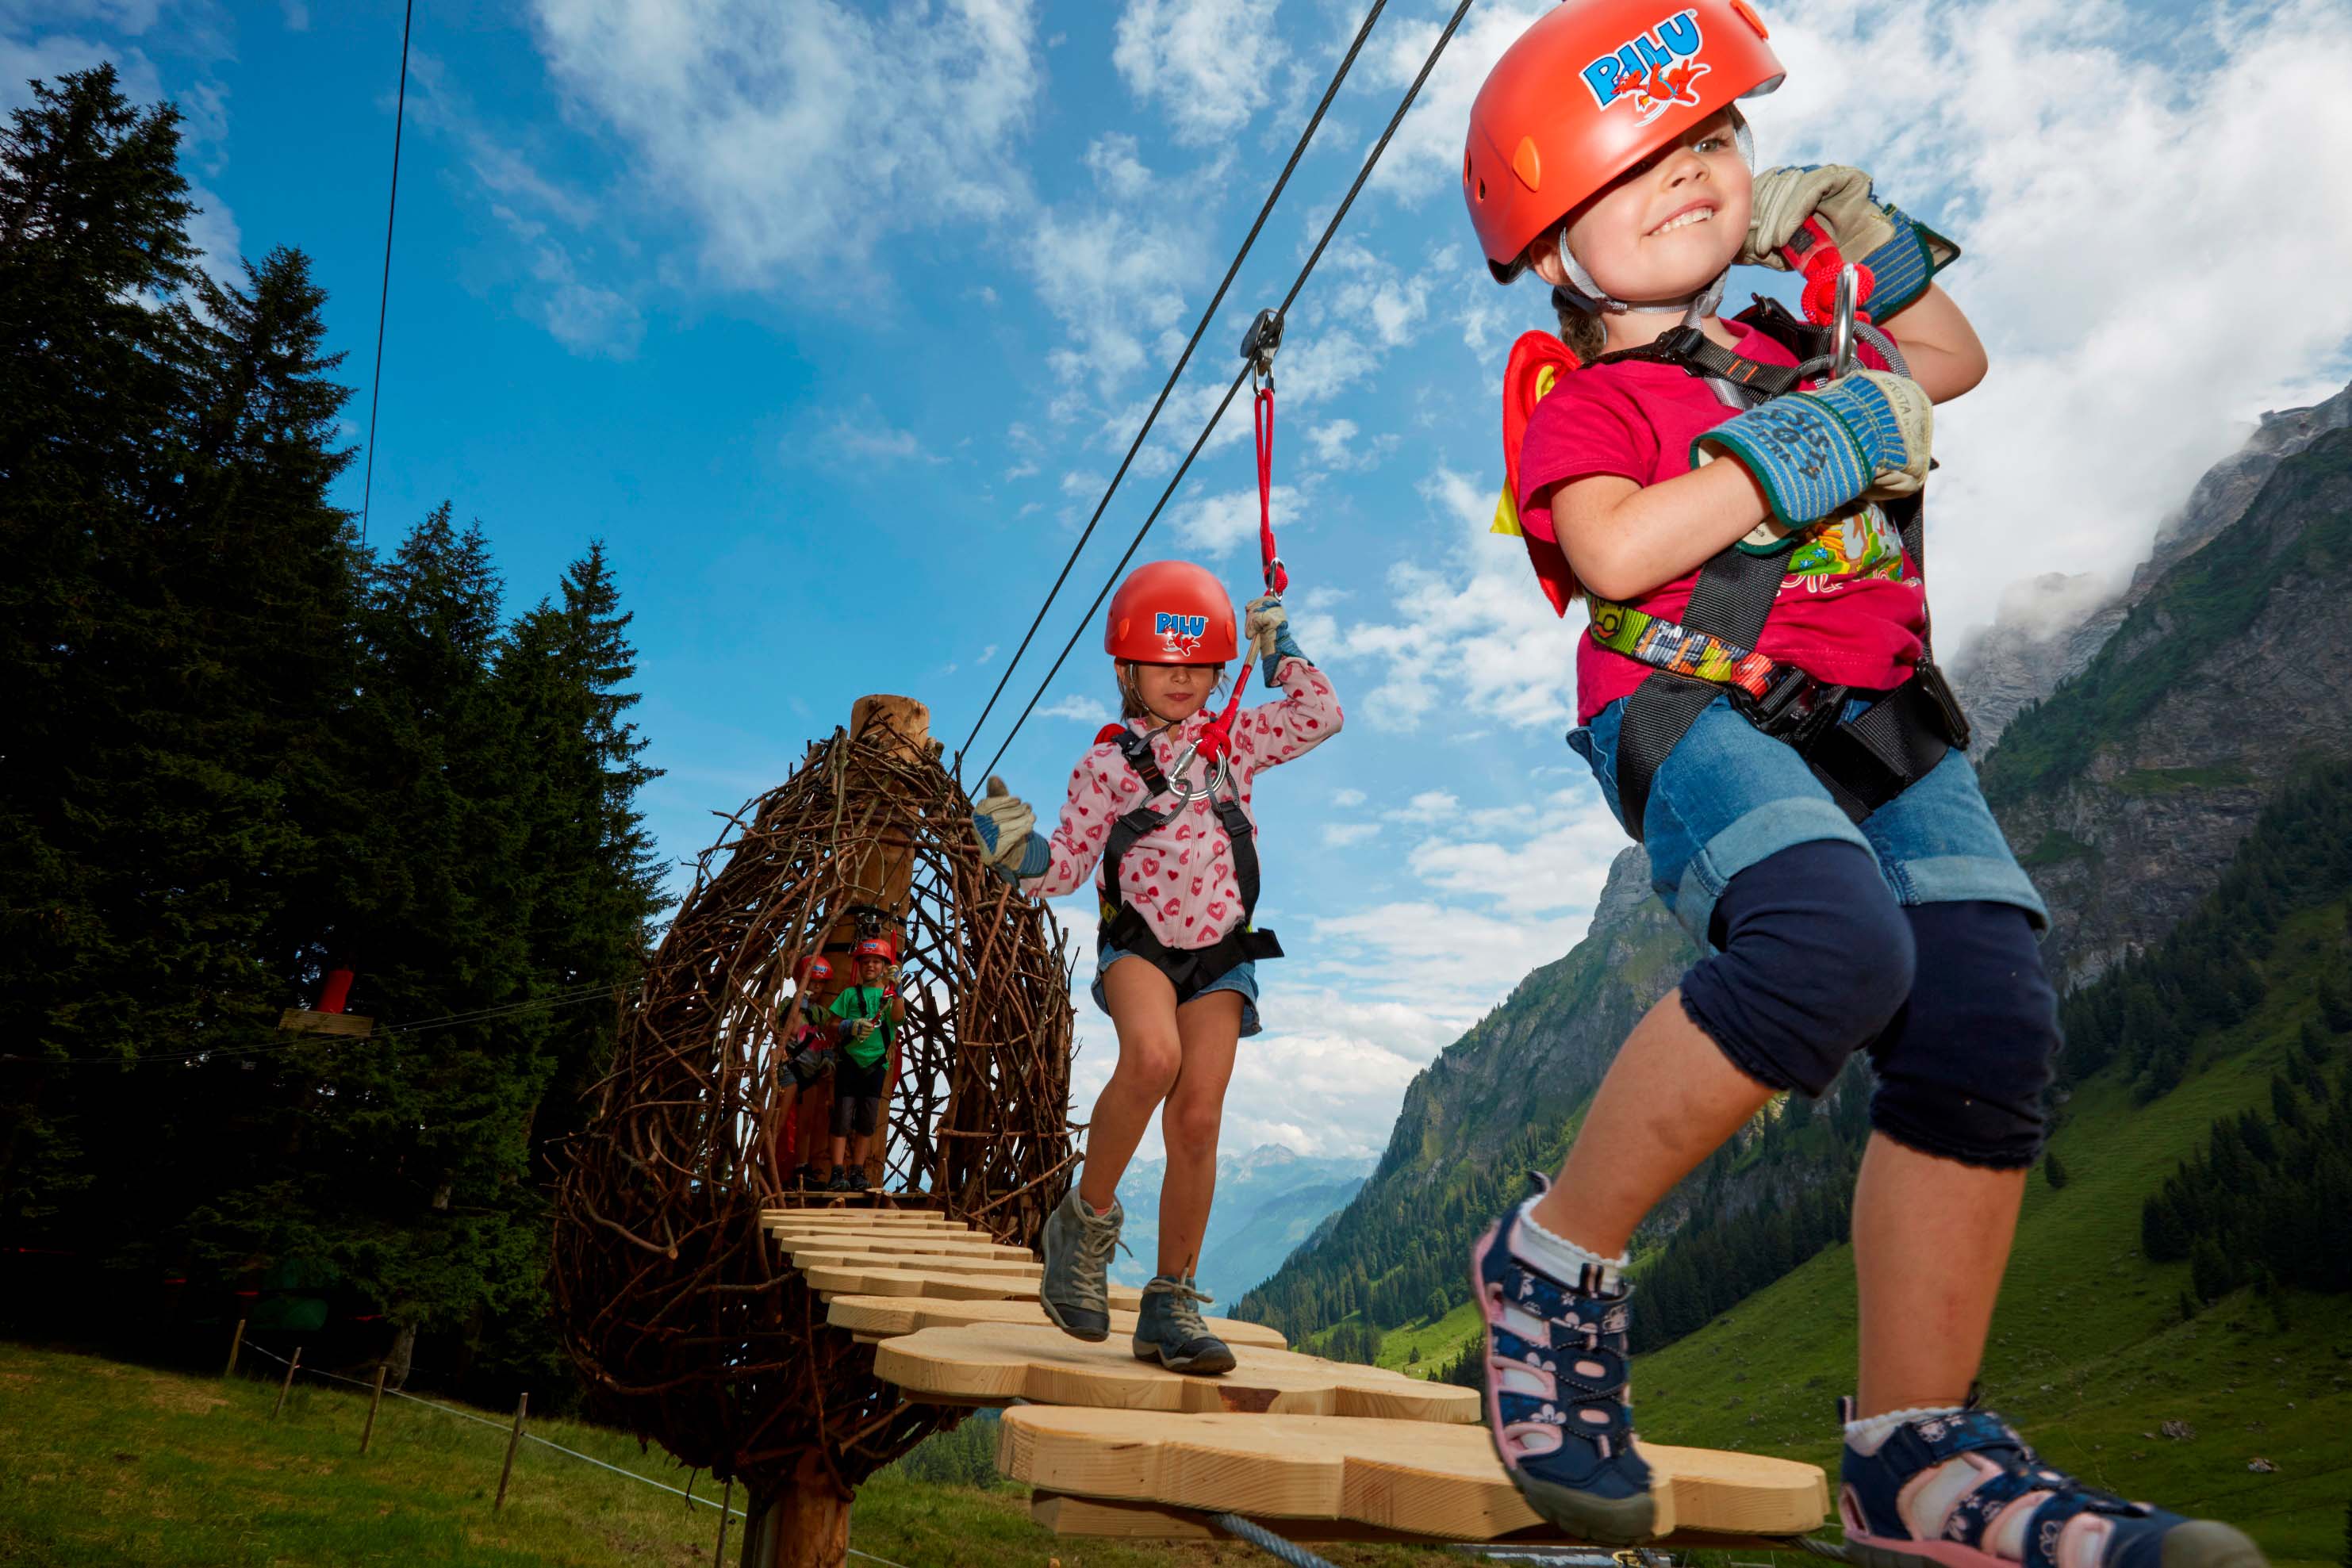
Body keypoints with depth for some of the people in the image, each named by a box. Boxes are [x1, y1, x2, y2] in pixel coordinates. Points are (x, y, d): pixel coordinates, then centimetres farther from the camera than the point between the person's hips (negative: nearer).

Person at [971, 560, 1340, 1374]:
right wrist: (1020, 851, -22)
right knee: (1152, 1056, -34)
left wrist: (1279, 652, 9)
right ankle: (1087, 1219, -8)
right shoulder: (1107, 765, -3)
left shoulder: (1233, 741, 6)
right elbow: (1066, 867, -3)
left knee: (1197, 1120, -6)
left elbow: (1320, 717, 7)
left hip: (1220, 954, 3)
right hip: (1138, 944, -3)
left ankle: (1172, 1304, 10)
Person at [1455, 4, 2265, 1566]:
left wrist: (1865, 237, 26)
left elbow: (1956, 364, 42)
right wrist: (1813, 448, -12)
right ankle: (1555, 1264, -13)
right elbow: (1614, 553, -19)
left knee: (1988, 1025, -10)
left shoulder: (1798, 348, 24)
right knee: (1835, 947, -34)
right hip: (1696, 708, -7)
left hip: (1882, 730, 7)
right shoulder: (1582, 404, 1)